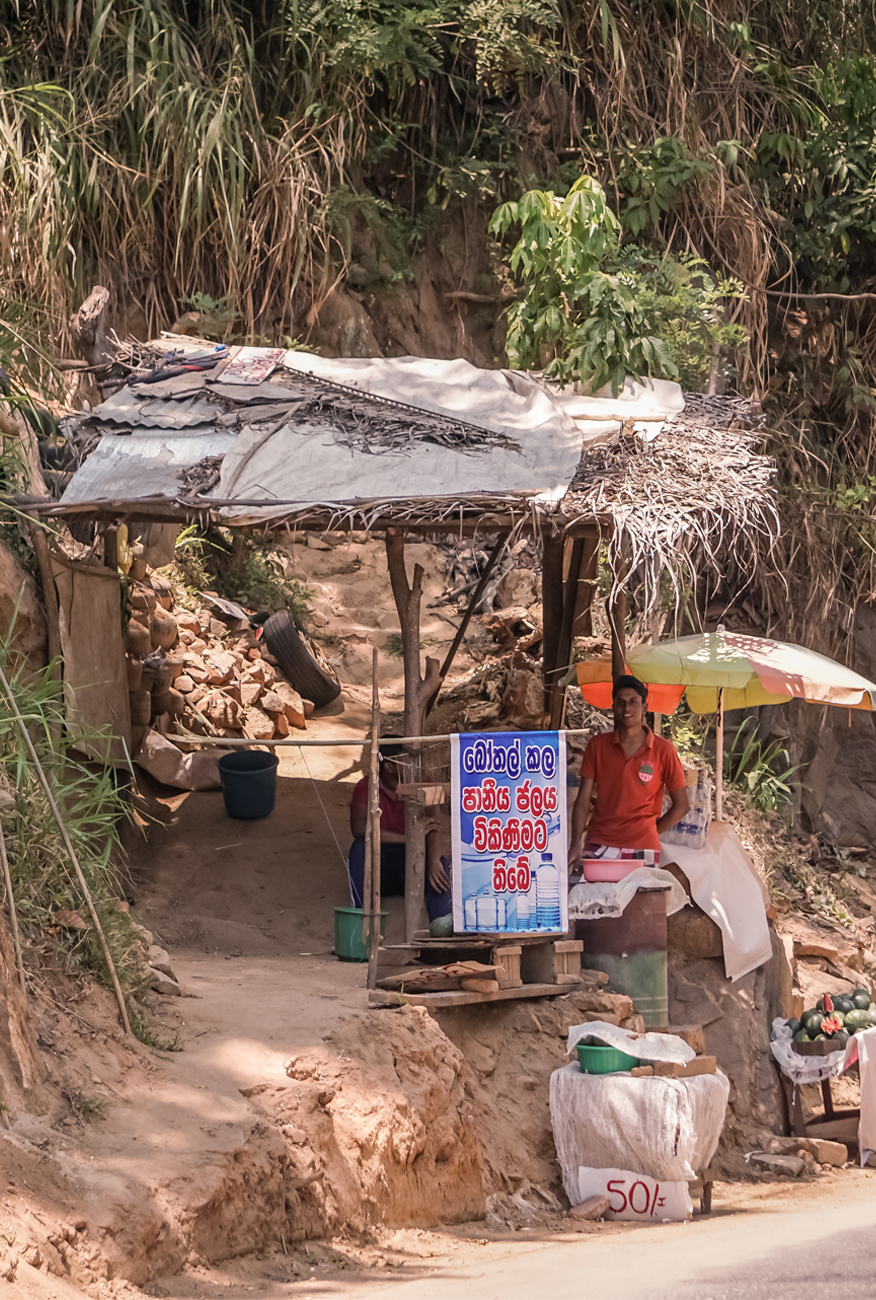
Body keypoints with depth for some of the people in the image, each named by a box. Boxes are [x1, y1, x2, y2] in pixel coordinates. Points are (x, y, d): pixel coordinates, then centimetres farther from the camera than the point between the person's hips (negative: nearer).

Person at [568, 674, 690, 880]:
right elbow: (583, 799, 5)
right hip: (597, 845, 1)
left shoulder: (663, 750, 3)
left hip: (641, 848, -1)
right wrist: (576, 844, -7)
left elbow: (682, 804, 9)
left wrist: (650, 832, 5)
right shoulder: (597, 745, 9)